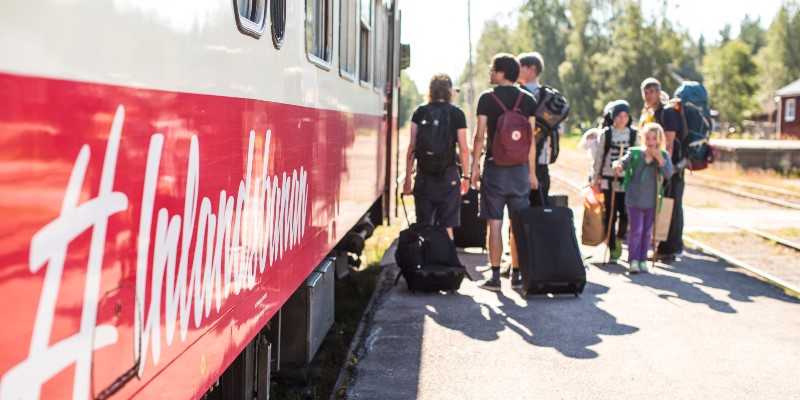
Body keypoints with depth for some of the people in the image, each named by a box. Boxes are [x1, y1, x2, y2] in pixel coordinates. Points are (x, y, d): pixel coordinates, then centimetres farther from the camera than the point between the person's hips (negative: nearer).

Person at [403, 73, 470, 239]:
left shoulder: (419, 112, 3)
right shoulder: (457, 114, 0)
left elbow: (412, 147, 2)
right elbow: (463, 149, -1)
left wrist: (408, 177, 6)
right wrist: (465, 176, 9)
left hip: (424, 174, 1)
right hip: (448, 174, -1)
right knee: (446, 228, 3)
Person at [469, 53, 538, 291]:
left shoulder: (487, 98, -3)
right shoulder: (528, 100, 5)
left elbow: (480, 136, -6)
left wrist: (475, 167, 0)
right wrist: (532, 172, 8)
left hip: (495, 167, -3)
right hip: (520, 168, 3)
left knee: (495, 224, 0)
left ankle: (495, 277, 0)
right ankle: (517, 276, 11)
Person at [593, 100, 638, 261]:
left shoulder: (633, 135, 5)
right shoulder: (605, 135, 2)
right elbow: (599, 157, 6)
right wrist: (596, 178, 5)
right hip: (609, 180, -1)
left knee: (625, 214, -2)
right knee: (610, 215, 1)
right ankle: (612, 247, 9)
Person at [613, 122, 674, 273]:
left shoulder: (663, 155, -1)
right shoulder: (634, 153, -4)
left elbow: (668, 174, -10)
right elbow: (622, 162, -9)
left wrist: (660, 159, -23)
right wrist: (618, 166, -32)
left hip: (652, 200, 2)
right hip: (635, 200, -2)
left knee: (647, 232, 10)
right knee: (636, 230, -5)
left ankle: (643, 260, 19)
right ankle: (633, 260, 2)